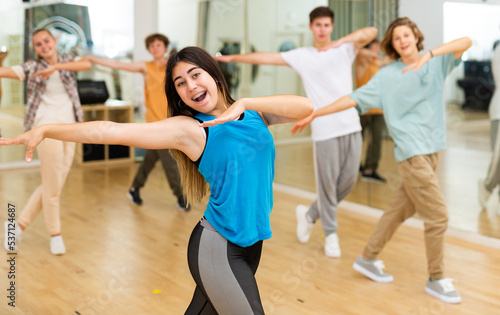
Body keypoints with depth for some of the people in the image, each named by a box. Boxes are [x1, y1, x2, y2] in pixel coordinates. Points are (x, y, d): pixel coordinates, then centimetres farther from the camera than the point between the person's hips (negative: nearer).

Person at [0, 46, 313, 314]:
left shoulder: (253, 112, 4)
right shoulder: (187, 129, -9)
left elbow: (305, 107, -10)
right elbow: (112, 130, -13)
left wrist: (246, 103, -20)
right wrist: (45, 130, -17)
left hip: (252, 243, 5)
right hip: (218, 248, -5)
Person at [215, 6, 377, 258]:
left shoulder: (345, 48, 8)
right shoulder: (302, 56, 6)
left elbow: (372, 32, -8)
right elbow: (265, 57, 6)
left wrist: (340, 41, -19)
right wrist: (231, 58, 5)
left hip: (352, 126, 3)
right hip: (325, 130, -3)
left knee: (348, 180, 8)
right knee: (327, 184, 0)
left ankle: (309, 214, 29)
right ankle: (330, 234, 18)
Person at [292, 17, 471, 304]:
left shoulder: (437, 62, 7)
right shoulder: (387, 76, -1)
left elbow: (466, 42, -7)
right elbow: (353, 98, -2)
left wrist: (429, 54, -21)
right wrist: (314, 114, -5)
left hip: (433, 149, 5)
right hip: (413, 151, -5)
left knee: (402, 209, 14)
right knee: (438, 215, -6)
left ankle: (368, 259, 29)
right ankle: (436, 279, 10)